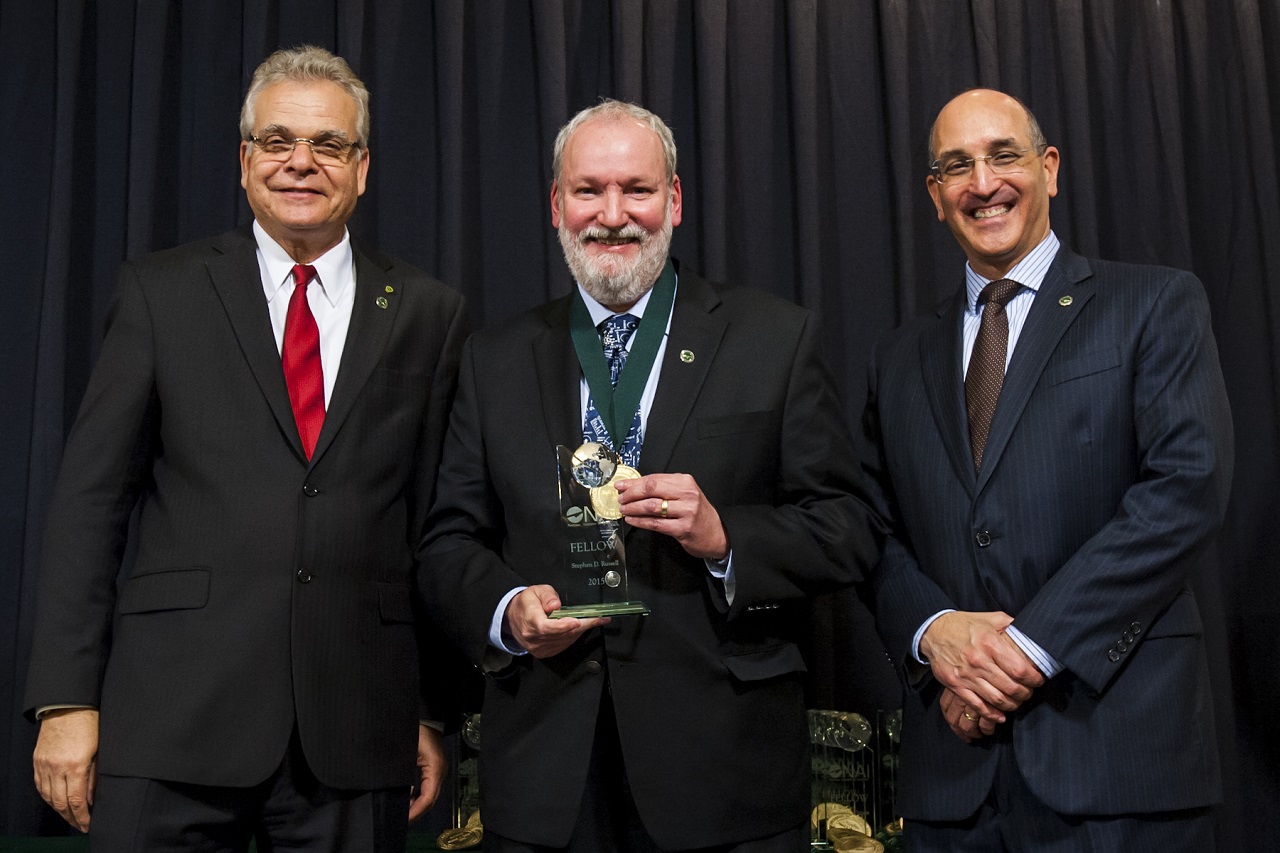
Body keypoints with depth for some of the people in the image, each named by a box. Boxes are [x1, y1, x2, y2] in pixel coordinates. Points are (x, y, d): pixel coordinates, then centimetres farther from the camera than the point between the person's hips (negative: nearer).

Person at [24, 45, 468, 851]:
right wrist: (67, 698, -3)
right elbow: (91, 498, 2)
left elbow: (441, 522, 5)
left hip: (356, 733, 1)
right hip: (173, 722, 0)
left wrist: (437, 711, 5)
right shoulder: (161, 291, 5)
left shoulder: (429, 314, 6)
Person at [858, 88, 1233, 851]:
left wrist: (1032, 643, -15)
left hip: (1118, 740, -3)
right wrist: (933, 631, -9)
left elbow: (1189, 485, -10)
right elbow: (877, 533, 11)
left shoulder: (1156, 304, 2)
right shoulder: (899, 360, 14)